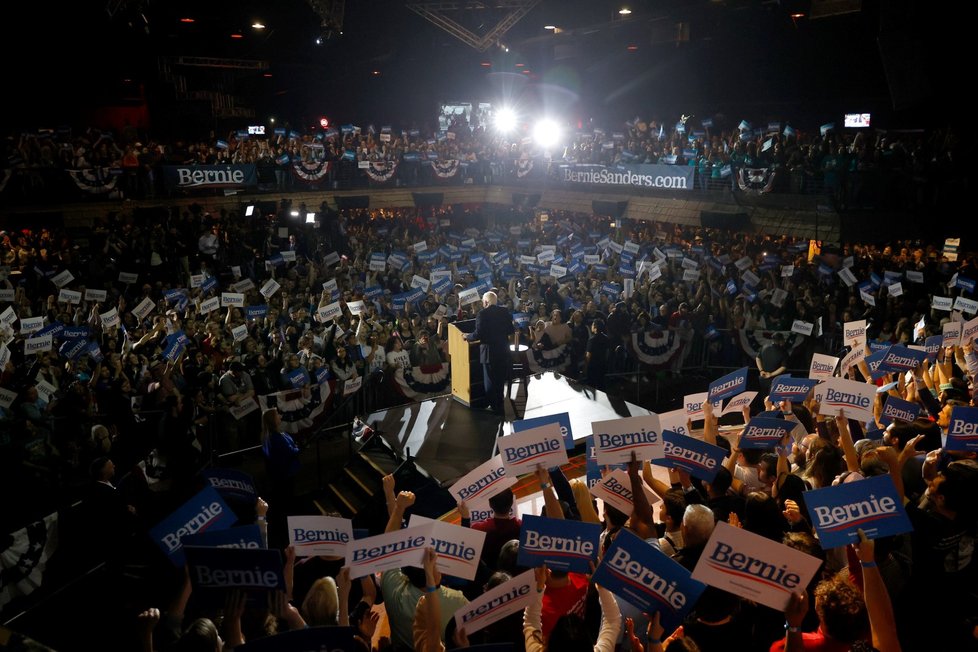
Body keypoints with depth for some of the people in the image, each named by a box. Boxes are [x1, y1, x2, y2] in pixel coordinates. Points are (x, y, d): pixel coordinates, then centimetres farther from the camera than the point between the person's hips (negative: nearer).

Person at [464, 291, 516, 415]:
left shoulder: (482, 314, -17)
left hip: (489, 352, -6)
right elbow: (510, 330, 6)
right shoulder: (505, 312, 0)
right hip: (504, 351, 6)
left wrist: (467, 336, -2)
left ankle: (495, 407, 13)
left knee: (490, 380, 8)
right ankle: (499, 406, 30)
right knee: (501, 379, 19)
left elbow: (478, 334, -21)